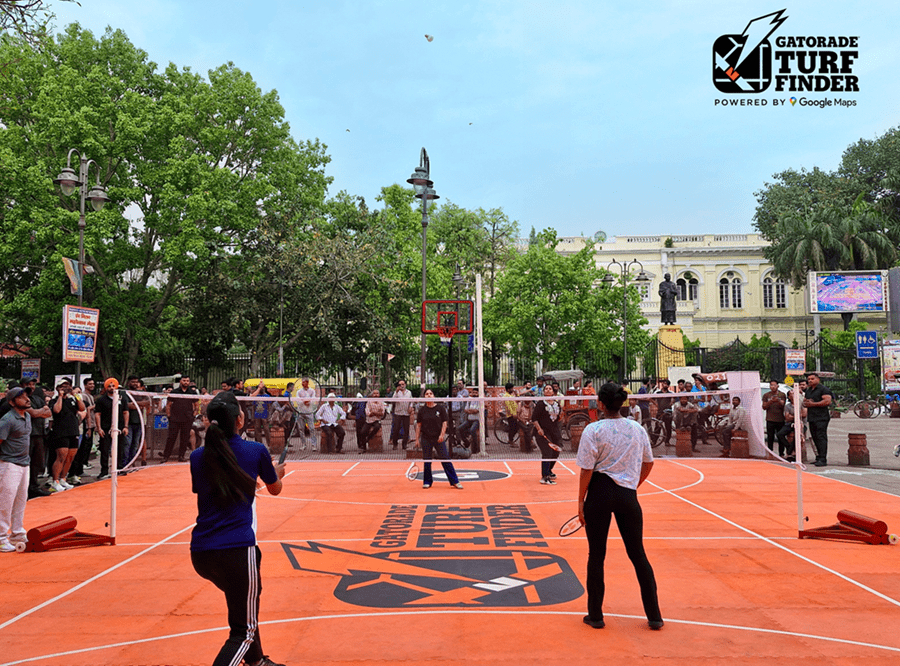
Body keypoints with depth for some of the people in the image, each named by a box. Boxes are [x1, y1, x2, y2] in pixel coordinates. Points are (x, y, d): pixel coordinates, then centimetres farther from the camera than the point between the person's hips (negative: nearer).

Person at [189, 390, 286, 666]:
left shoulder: (198, 457, 4)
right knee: (244, 630, 4)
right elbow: (275, 489, 14)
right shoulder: (256, 451, -4)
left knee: (246, 599, 32)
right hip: (237, 549, -6)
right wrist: (278, 473, 37)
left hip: (200, 552, 6)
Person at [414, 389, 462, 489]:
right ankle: (427, 482, 20)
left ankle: (454, 482, 1)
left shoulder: (440, 408, 1)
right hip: (426, 439, 1)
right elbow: (418, 425, 7)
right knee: (426, 461, 6)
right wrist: (417, 438, 2)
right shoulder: (422, 410, 4)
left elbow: (444, 422, 1)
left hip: (439, 438, -1)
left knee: (445, 460, -3)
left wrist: (442, 435, -10)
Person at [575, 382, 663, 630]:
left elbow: (587, 470, -9)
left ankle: (595, 615, 17)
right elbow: (648, 463, 15)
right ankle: (654, 616, 18)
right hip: (628, 495, 3)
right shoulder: (638, 430, 4)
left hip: (600, 492, -3)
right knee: (638, 555, 13)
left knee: (596, 556, 8)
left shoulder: (594, 430, -9)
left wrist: (581, 501, -1)